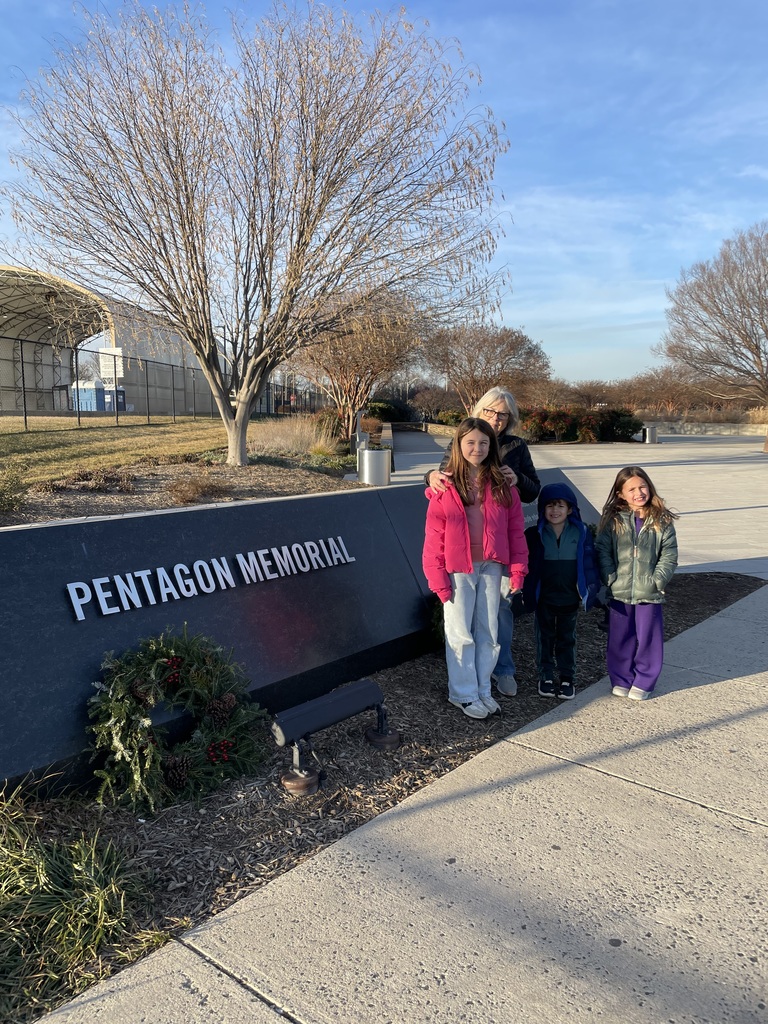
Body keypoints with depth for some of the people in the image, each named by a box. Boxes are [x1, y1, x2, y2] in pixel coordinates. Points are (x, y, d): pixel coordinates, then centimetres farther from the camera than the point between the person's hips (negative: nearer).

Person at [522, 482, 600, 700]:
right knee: (545, 638, 12)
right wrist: (527, 593, -5)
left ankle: (567, 678, 24)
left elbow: (589, 563, 1)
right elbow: (526, 565, -3)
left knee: (567, 639, 14)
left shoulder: (581, 533, -4)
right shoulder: (535, 535, -7)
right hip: (544, 598, 0)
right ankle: (546, 676, 25)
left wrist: (590, 591, -1)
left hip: (570, 598, 1)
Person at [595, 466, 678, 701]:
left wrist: (657, 580, -10)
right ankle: (621, 680, 27)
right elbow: (602, 550, -2)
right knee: (619, 639, 11)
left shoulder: (662, 521, -1)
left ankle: (644, 682, 24)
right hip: (619, 593, 1)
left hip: (649, 594, -1)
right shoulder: (613, 520, -1)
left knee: (648, 639, 7)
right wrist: (610, 579, -10)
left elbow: (669, 556, 0)